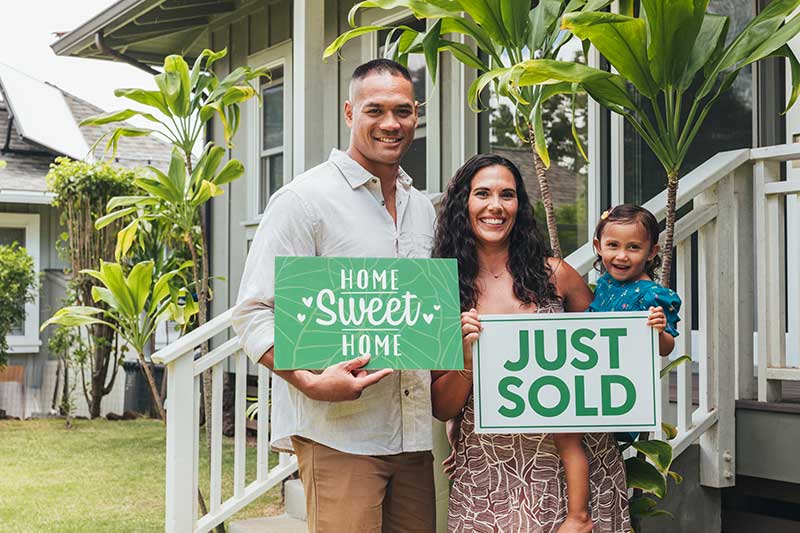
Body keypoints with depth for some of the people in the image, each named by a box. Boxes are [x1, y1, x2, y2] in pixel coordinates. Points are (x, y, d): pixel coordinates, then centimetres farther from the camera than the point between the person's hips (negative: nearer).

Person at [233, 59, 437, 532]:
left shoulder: (423, 208, 17)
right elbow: (255, 315, -9)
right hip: (337, 432, -6)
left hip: (415, 435, 6)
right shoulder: (306, 199, -4)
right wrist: (310, 381, -24)